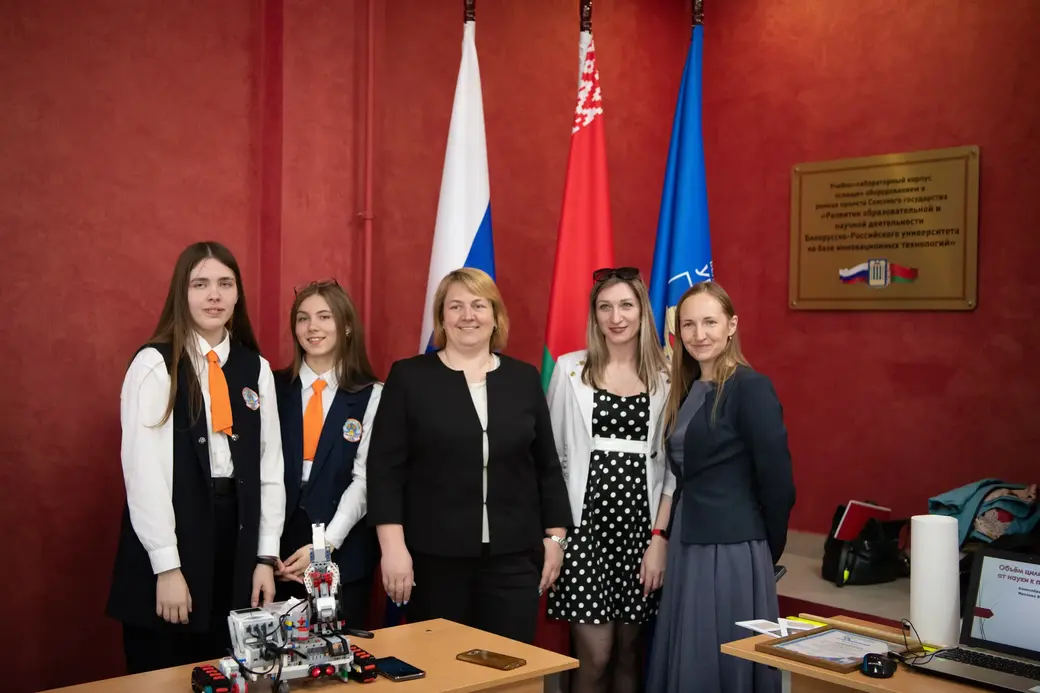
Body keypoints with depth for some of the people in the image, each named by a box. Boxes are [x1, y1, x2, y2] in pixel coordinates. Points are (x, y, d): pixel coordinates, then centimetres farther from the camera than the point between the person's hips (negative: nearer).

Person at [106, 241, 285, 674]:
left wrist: (266, 557, 3)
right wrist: (166, 565, -14)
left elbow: (269, 465, 8)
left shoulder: (256, 368, 8)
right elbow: (143, 470, -11)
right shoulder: (154, 364, -6)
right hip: (170, 539, -4)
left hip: (237, 535, 4)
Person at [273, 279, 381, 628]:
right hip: (280, 548, 1)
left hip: (344, 553, -1)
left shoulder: (371, 396, -1)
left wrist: (325, 544, -14)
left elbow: (364, 479, -6)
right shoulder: (274, 388, 4)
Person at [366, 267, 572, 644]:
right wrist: (393, 544, -11)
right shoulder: (409, 376, 0)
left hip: (513, 556, 2)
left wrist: (555, 536, 7)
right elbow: (385, 467, -4)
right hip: (433, 557, -2)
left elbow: (547, 466, 11)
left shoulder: (524, 378, 8)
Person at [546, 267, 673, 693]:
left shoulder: (665, 377, 3)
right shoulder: (570, 369, 2)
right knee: (595, 656, -2)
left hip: (641, 524, 2)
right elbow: (552, 454, 4)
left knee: (629, 653, 10)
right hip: (586, 521, -1)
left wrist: (660, 537, -3)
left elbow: (672, 466, 3)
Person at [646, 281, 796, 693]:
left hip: (731, 552, -8)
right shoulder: (688, 390, 11)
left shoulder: (750, 387, -13)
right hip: (687, 547, 8)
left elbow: (777, 482, -12)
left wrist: (767, 552, -1)